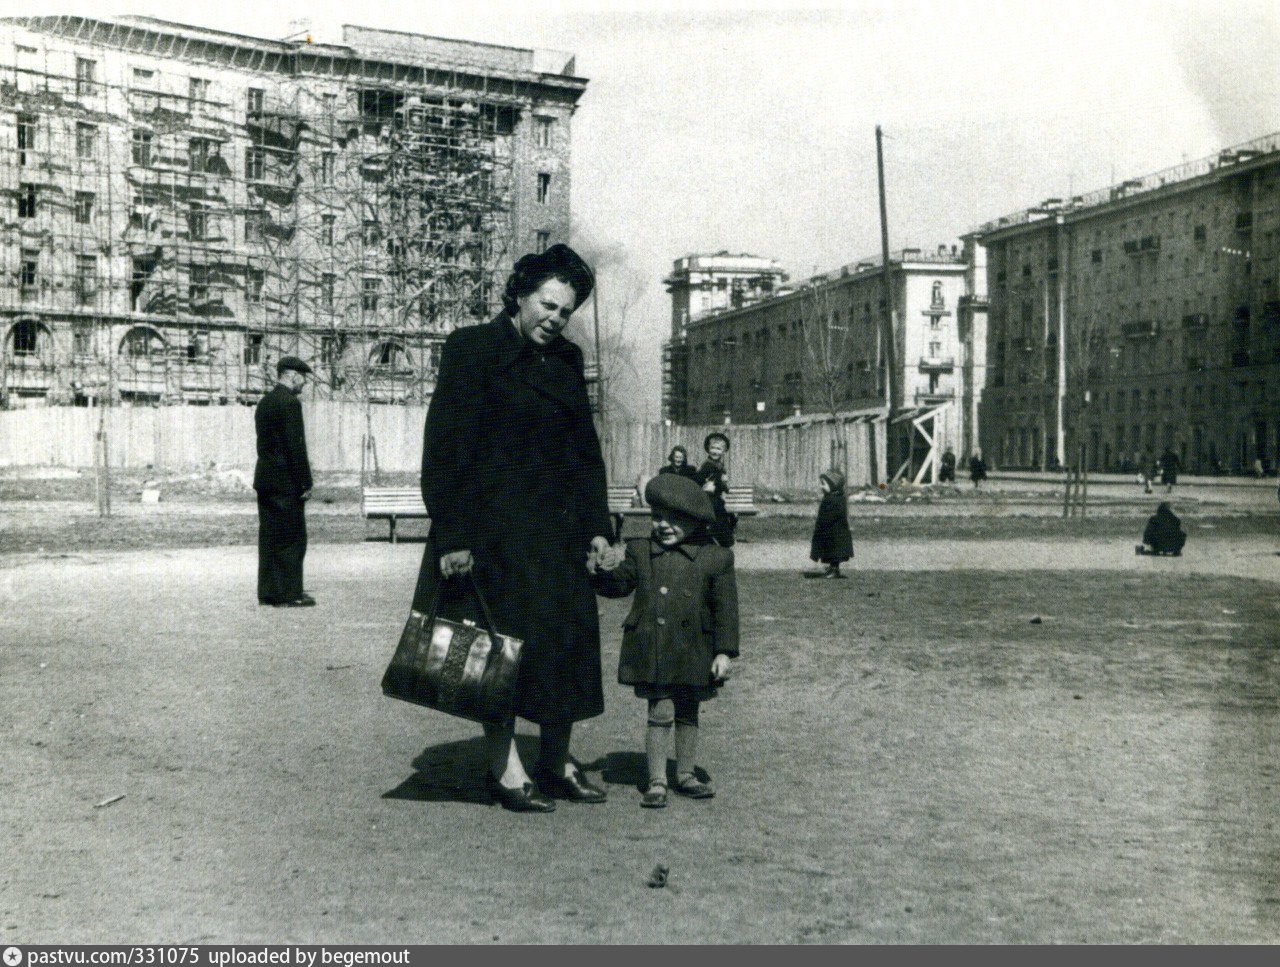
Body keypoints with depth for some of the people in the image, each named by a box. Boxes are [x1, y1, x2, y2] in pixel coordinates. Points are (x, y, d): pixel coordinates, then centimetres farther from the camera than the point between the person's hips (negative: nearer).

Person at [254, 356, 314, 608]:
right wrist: (306, 483, -13)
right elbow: (296, 446, -18)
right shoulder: (290, 403, -14)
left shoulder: (264, 403, 15)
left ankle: (268, 591, 15)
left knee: (269, 537, 11)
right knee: (292, 538, -4)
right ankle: (289, 593, -3)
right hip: (287, 483, -9)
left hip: (264, 479, 9)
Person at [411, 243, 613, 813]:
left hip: (560, 531, 7)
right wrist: (452, 536, -17)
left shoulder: (566, 361, 13)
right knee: (501, 641, -3)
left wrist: (597, 525, 10)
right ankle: (506, 769, 6)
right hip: (495, 528, -6)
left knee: (567, 639, 8)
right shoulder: (472, 350, -6)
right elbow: (445, 446, -11)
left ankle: (556, 762, 20)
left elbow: (587, 449, 18)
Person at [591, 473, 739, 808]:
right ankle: (656, 781, 6)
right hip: (653, 651, 0)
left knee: (687, 714, 13)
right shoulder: (641, 551, 4)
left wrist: (725, 651, -5)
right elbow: (621, 583, 12)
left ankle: (686, 774, 27)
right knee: (661, 712, -2)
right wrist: (606, 573, -11)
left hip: (693, 652, 0)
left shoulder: (715, 558, -3)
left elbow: (725, 607, -2)